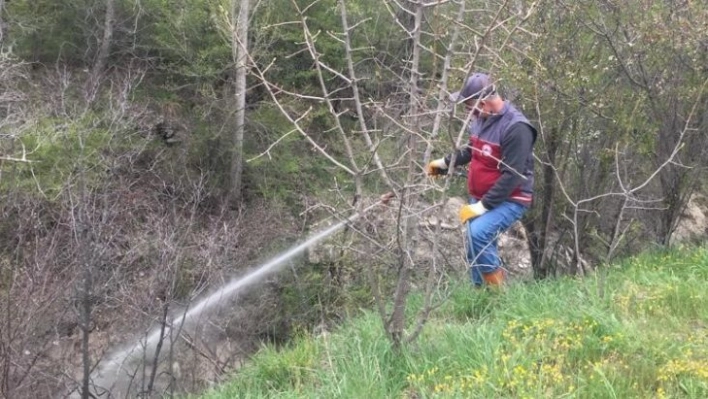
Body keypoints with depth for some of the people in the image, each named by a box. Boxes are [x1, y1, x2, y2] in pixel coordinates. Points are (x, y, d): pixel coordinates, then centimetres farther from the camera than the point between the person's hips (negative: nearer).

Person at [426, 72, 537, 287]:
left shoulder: (516, 128, -24)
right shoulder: (482, 118, 2)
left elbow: (511, 176, -26)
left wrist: (483, 206, -25)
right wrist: (445, 162, 25)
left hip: (508, 201, -9)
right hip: (480, 198, 9)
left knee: (478, 233, -30)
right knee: (475, 248, 11)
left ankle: (498, 289, -13)